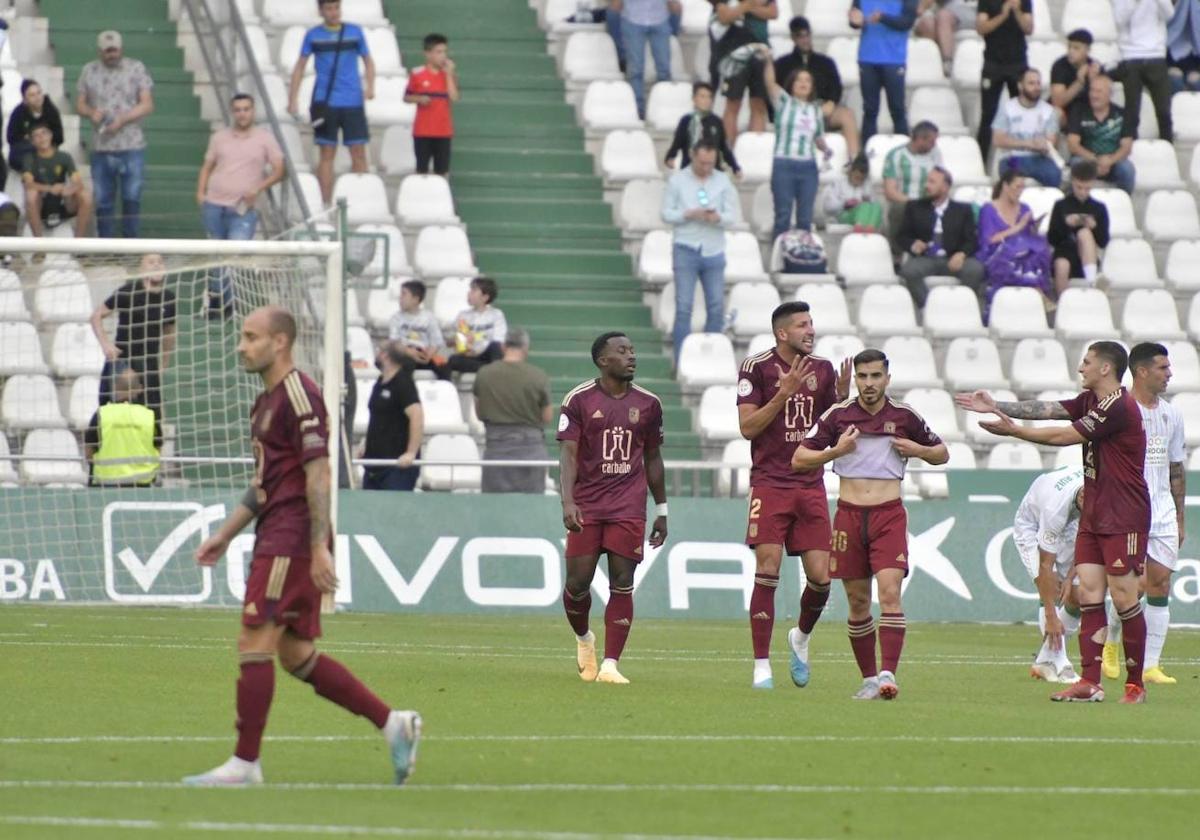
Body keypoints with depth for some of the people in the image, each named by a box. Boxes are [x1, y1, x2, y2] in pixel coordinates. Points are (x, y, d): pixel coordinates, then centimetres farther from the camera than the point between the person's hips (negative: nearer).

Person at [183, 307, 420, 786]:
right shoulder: (266, 402, 19)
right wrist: (224, 536, 24)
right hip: (276, 540, 10)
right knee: (296, 654, 10)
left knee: (255, 643, -9)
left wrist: (320, 548, -22)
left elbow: (317, 475, -18)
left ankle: (245, 763, -5)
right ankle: (392, 724, 13)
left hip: (292, 542, -10)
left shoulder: (298, 396, -12)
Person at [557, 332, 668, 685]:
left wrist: (661, 510, 17)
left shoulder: (648, 403, 9)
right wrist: (568, 503, -20)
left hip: (629, 507, 2)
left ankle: (610, 665, -6)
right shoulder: (578, 400, -1)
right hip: (586, 506, -2)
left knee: (622, 584, -6)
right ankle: (583, 638, 29)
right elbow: (568, 454, -7)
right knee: (577, 583, -2)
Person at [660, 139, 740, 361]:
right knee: (684, 308, -6)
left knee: (716, 308, 2)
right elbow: (666, 213, 1)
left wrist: (718, 218, -20)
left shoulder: (723, 181, 5)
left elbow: (733, 216, 2)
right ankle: (682, 362, -2)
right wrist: (689, 214, -17)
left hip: (714, 252, 2)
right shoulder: (677, 180, 1)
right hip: (686, 251, -2)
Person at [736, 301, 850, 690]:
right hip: (770, 483, -4)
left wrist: (843, 395, -4)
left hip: (811, 485, 4)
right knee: (767, 572, -10)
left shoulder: (822, 369, 10)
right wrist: (784, 392, -19)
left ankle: (801, 637, 30)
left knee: (820, 577, -1)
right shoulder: (756, 367, -5)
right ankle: (761, 667, -4)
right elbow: (747, 427, -11)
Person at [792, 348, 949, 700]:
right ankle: (869, 678, 14)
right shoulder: (837, 415, 2)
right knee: (858, 602, 5)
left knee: (890, 592, -17)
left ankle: (888, 674, -22)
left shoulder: (905, 416, 3)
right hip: (849, 514, 1)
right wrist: (835, 450, -14)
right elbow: (798, 460, 2)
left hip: (889, 515, -1)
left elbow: (942, 453, 16)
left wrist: (918, 450, -5)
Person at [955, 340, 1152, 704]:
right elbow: (1048, 410, 9)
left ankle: (1135, 685, 2)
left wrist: (1012, 430, -9)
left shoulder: (1119, 408, -18)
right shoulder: (1090, 401, 12)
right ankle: (1090, 683, -1)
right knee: (1089, 592, 1)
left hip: (1124, 520, -9)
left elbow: (1064, 436, -17)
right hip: (1093, 516, 9)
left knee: (1124, 598, -6)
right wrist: (997, 407, 4)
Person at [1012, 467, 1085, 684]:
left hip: (1067, 527, 6)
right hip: (1031, 527, -6)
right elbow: (1045, 564, -37)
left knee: (1077, 599, -3)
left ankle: (1044, 662, 7)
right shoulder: (1055, 507, -43)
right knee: (1050, 592, -24)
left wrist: (1070, 578, -16)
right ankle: (1058, 666, -27)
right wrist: (1050, 617, -36)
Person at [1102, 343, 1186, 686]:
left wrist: (1179, 519, 17)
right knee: (1136, 583, -12)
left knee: (1160, 585, 0)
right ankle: (1110, 641, 16)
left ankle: (1151, 665, 3)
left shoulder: (1171, 415, 13)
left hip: (1163, 513, 6)